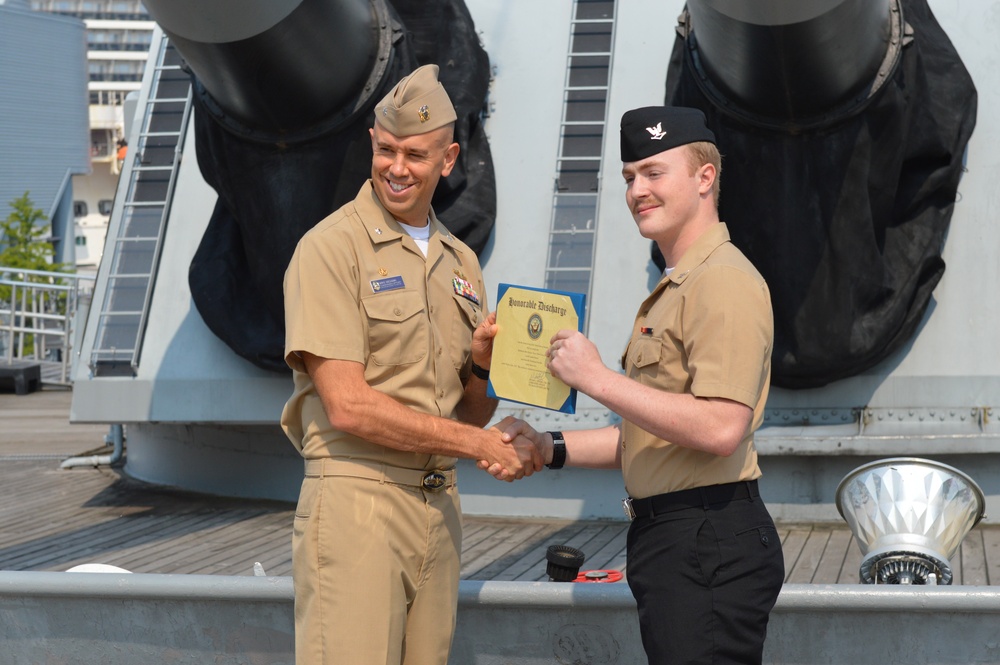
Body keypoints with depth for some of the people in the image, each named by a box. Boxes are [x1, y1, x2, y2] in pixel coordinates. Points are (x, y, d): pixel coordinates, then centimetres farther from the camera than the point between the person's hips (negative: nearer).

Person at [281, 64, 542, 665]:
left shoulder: (461, 261, 15)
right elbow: (348, 407, -14)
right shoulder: (331, 248, -6)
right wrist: (481, 443, -11)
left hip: (440, 505, 6)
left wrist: (482, 366, -4)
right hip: (356, 501, -6)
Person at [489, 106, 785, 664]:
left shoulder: (723, 282, -13)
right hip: (671, 538, 11)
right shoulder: (676, 288, 22)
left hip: (709, 547, -11)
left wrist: (598, 379, -19)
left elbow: (720, 428, -25)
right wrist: (552, 448, 13)